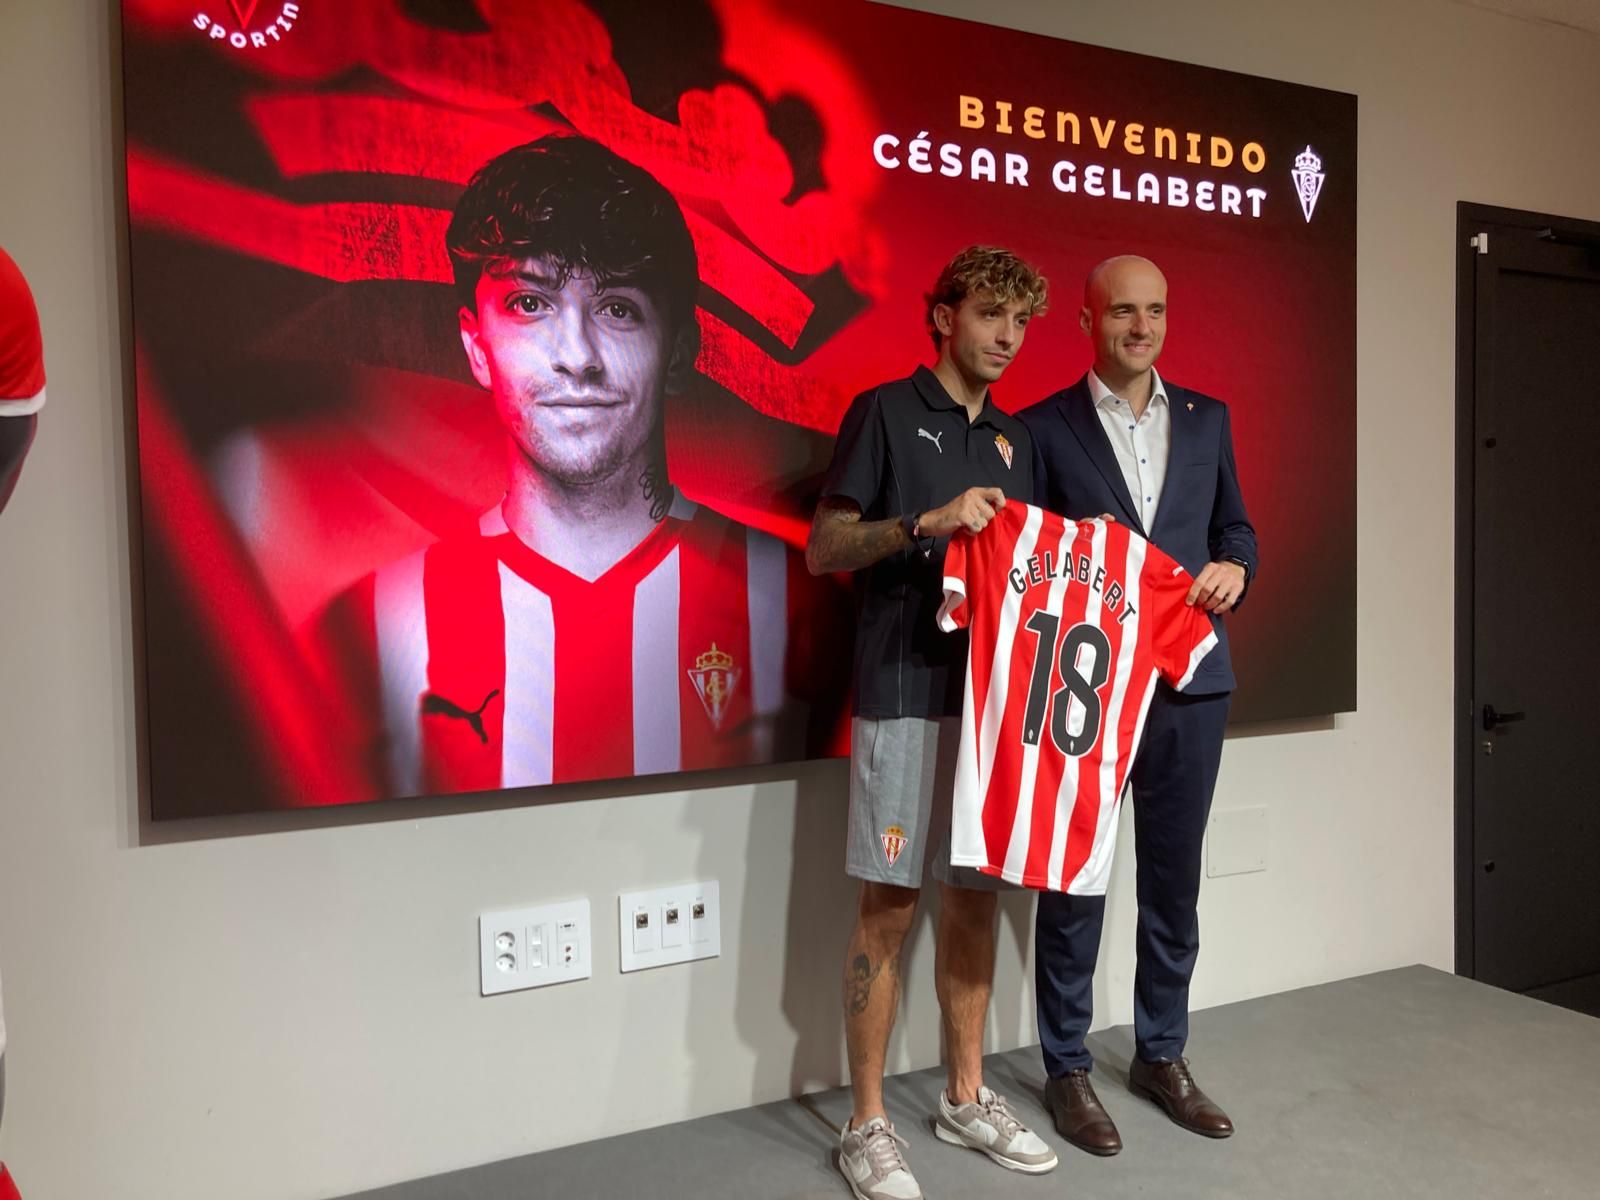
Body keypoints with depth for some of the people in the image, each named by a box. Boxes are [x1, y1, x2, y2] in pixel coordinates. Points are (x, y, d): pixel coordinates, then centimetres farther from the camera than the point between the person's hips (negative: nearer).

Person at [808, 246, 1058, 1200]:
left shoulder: (1015, 439, 18)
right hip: (906, 692, -6)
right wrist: (928, 523, -18)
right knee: (891, 906, -1)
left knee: (976, 898, 11)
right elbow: (824, 549, -5)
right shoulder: (885, 412, 0)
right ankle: (869, 1124, 11)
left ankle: (967, 1097, 26)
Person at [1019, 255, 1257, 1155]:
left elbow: (1235, 525, 15)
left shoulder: (1208, 418, 10)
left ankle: (1163, 1054, 31)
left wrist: (1235, 567, -6)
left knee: (1176, 878, 14)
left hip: (1191, 680, 4)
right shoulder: (1044, 427, -2)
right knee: (1073, 881, 6)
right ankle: (1068, 1069, 21)